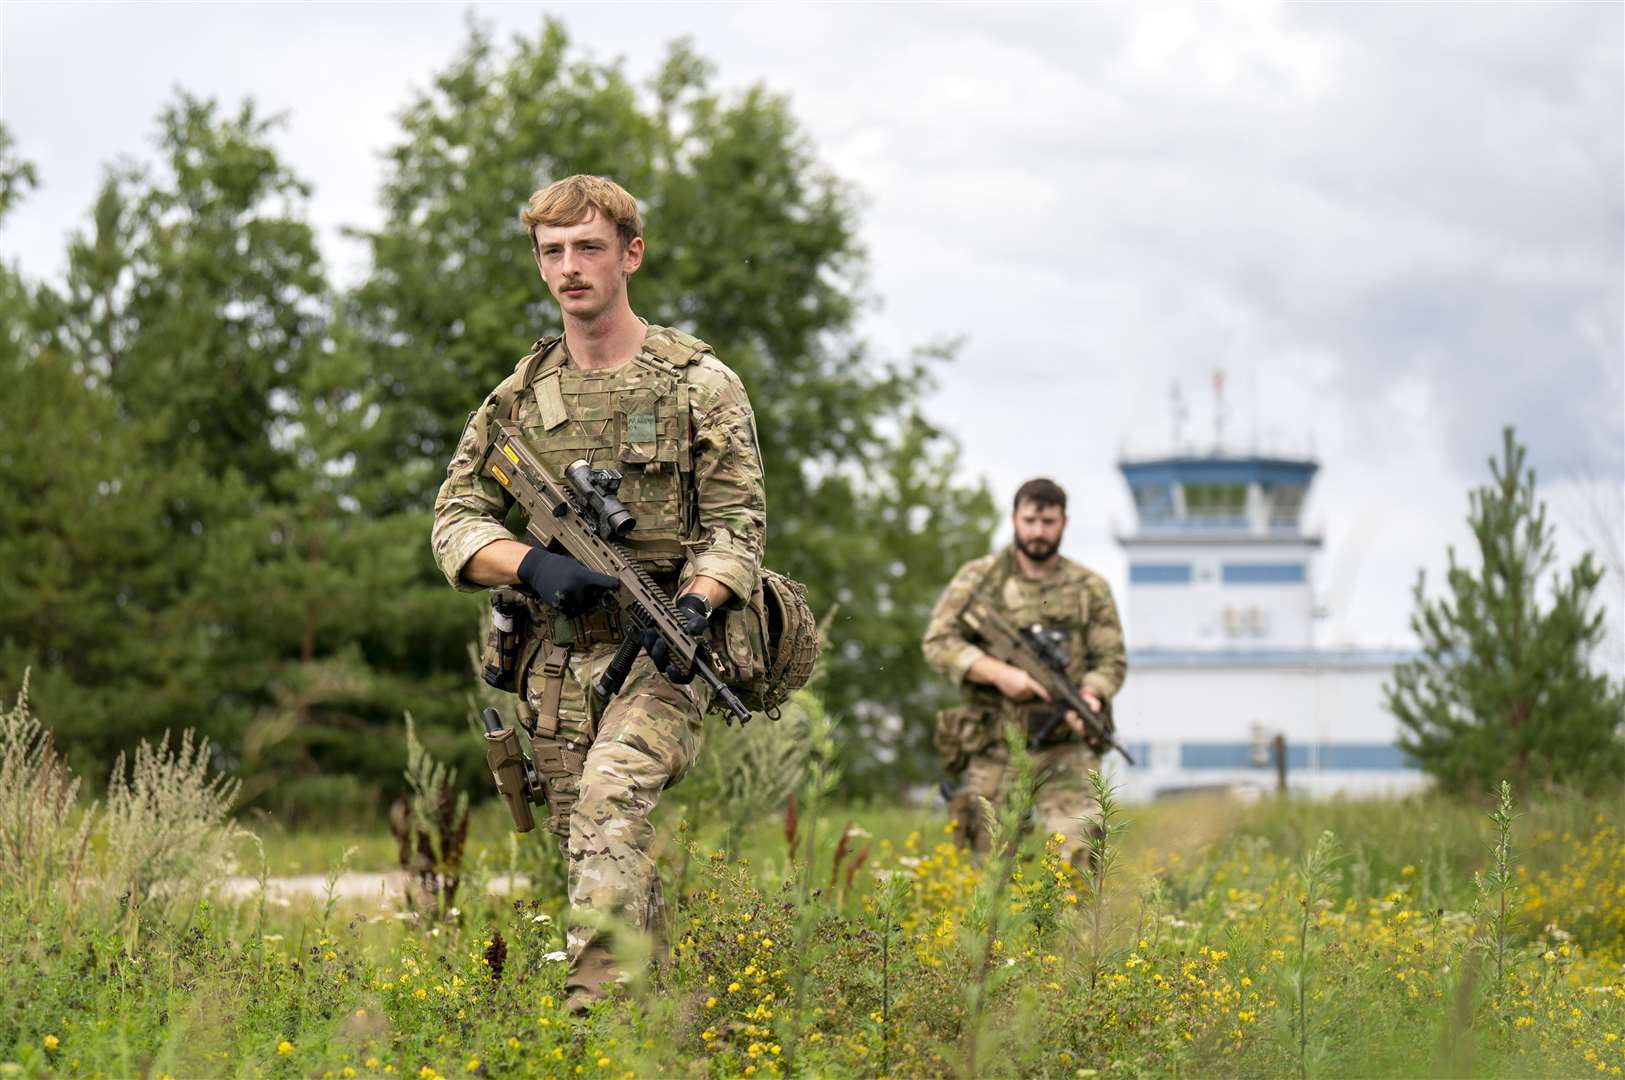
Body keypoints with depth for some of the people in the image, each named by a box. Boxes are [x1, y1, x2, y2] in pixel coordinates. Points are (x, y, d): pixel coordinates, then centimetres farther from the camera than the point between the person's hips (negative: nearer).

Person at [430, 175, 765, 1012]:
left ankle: (595, 1005, -34)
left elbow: (738, 520, -3)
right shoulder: (521, 395, 11)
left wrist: (696, 602, -23)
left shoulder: (699, 385, 0)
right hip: (556, 657, 5)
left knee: (611, 800, -27)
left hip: (659, 652, -5)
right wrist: (533, 563, -14)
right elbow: (454, 521, 7)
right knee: (587, 844, 7)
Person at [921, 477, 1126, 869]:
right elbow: (938, 641, -3)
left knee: (1076, 855, -18)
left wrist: (1091, 695, -16)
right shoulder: (978, 578, 4)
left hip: (1066, 749, 0)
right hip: (995, 750, 0)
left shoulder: (1091, 589, 8)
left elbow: (1112, 660, 7)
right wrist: (1000, 673, -17)